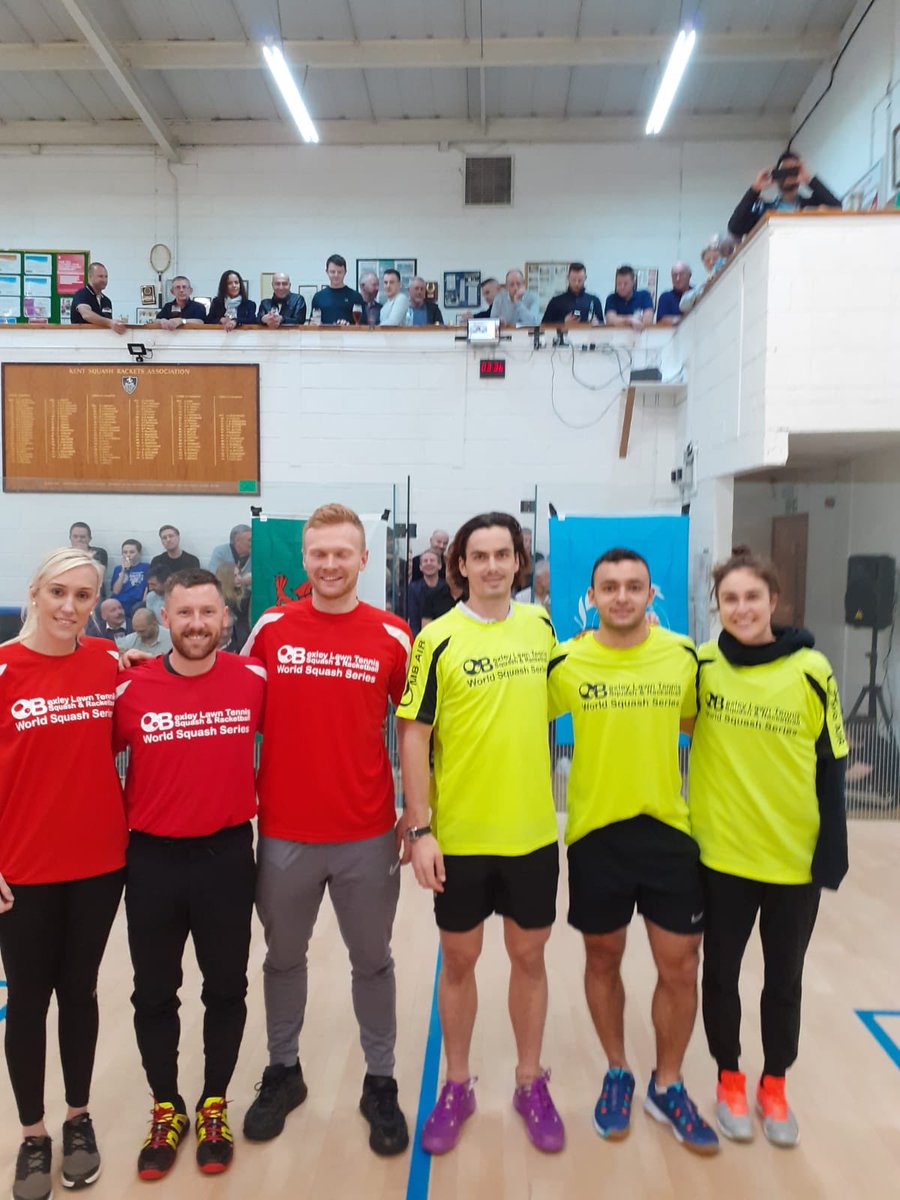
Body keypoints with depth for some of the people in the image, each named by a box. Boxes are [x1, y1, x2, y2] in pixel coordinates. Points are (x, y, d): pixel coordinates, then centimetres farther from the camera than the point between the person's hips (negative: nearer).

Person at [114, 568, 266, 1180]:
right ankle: (166, 1109, 37)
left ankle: (214, 1105, 36)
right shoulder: (131, 688, -9)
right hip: (153, 859, 0)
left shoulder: (255, 679, -8)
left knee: (226, 988, 14)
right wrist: (125, 815, 0)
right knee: (154, 992, 15)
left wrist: (259, 800, 3)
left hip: (227, 856, 0)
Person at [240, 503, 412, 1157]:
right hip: (283, 831, 2)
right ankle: (283, 1072, 41)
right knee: (283, 956, 19)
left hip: (368, 834, -1)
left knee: (373, 960, 14)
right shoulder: (271, 627, -2)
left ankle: (381, 1084, 34)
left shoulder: (393, 635, -6)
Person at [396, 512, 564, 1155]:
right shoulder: (437, 639, -10)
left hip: (533, 830, 3)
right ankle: (457, 1085, 33)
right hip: (459, 833, -2)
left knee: (529, 956, 15)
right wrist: (420, 829, -13)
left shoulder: (540, 624, 1)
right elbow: (413, 736, -9)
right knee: (459, 959, 13)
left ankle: (531, 1083, 35)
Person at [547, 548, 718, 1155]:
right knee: (603, 960, 14)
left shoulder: (685, 655, -4)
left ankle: (667, 1086, 32)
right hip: (595, 832, -1)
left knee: (681, 965, 8)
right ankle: (618, 1074, 38)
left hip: (669, 829, 1)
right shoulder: (566, 662, -9)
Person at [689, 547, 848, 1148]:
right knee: (721, 972, 14)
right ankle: (730, 1081, 37)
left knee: (784, 979, 16)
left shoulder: (811, 670, -9)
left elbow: (832, 766, -4)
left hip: (795, 856, 0)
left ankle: (774, 1087, 39)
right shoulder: (700, 666, -7)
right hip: (721, 852, 1)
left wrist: (833, 851, -6)